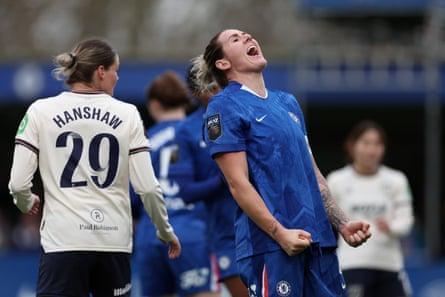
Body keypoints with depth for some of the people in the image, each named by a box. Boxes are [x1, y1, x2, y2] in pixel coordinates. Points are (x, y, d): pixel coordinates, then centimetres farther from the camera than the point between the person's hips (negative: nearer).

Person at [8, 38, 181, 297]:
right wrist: (166, 232, 16)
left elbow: (19, 183, -4)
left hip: (64, 239, -2)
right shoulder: (127, 114, 3)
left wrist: (27, 203, 19)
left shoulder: (41, 111, 0)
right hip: (114, 241, 2)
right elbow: (147, 187, 0)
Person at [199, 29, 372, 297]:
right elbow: (238, 184, -9)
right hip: (269, 245, -7)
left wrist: (342, 224, 13)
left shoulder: (288, 103, 20)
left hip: (318, 240, 7)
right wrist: (280, 233, -17)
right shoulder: (224, 107, -2)